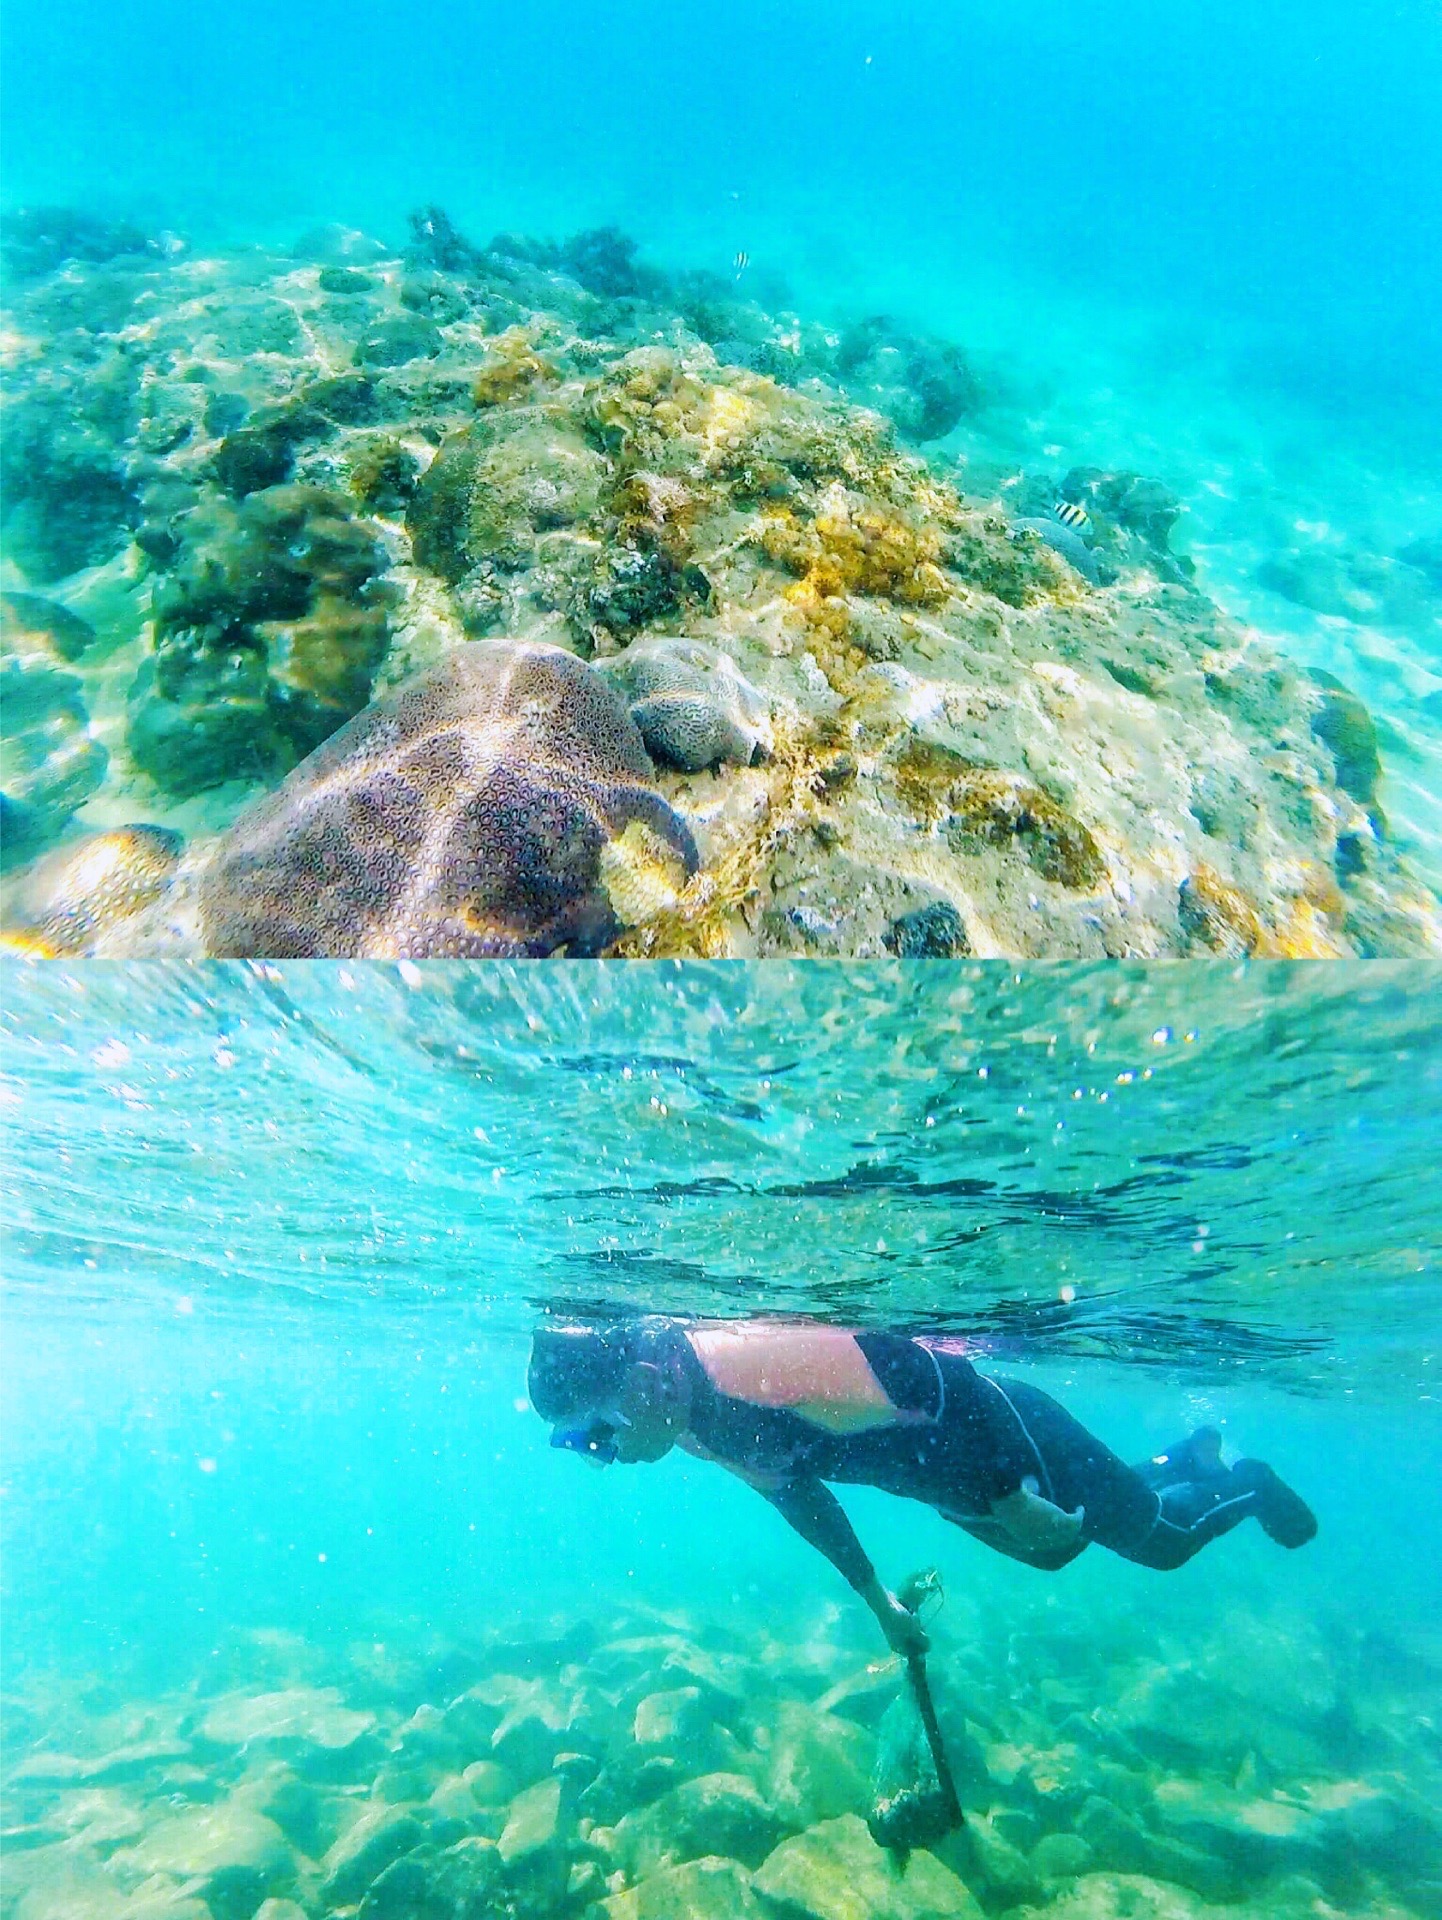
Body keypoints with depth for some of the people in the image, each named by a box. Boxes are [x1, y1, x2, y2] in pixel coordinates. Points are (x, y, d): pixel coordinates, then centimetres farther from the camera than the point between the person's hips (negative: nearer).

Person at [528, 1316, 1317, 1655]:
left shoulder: (743, 1368, -39)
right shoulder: (702, 1432, -10)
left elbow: (935, 1374, -35)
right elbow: (799, 1498, 7)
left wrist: (1010, 1494, -28)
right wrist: (877, 1600, 16)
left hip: (1006, 1432, -8)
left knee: (1161, 1541, 16)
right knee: (1054, 1550, 34)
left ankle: (1246, 1484, 45)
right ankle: (1193, 1454, 54)